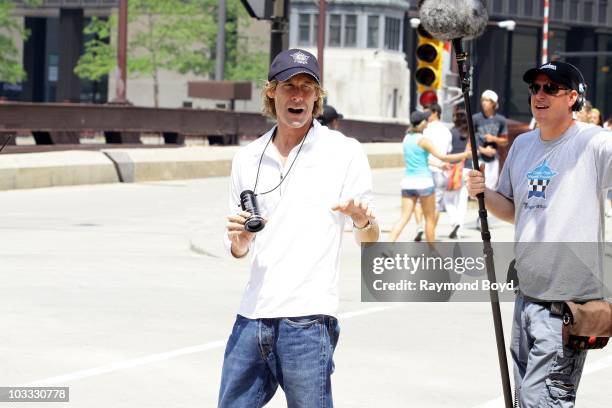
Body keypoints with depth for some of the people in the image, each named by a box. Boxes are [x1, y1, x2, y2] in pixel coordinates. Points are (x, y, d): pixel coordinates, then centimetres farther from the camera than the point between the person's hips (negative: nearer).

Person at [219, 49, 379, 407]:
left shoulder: (344, 151, 0)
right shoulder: (247, 159, 13)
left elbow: (370, 240, 0)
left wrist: (363, 221, -22)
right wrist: (239, 239, -2)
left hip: (307, 319, -5)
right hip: (252, 317, 5)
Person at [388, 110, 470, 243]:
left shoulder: (406, 138, 10)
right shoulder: (423, 140, -10)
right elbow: (442, 157, -18)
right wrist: (464, 155, -14)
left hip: (407, 181, 6)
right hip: (423, 182, -6)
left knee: (404, 218, 0)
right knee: (430, 219, 8)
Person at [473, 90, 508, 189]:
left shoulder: (500, 120, 3)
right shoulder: (476, 118, -3)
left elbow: (505, 142, 9)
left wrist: (494, 139, -10)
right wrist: (483, 150, -12)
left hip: (493, 159, 2)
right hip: (478, 157, -2)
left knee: (491, 186, 5)